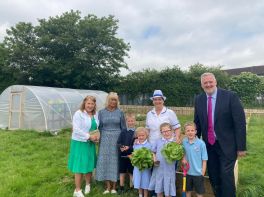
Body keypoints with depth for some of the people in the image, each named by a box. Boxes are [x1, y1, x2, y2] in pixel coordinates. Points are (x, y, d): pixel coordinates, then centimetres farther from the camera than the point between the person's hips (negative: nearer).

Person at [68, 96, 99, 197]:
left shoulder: (95, 114, 6)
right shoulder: (78, 114, -13)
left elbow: (97, 127, 15)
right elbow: (77, 129, -21)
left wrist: (97, 136, -3)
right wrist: (89, 136, -22)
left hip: (90, 143, 6)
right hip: (80, 143, -6)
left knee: (90, 165, 15)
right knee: (80, 166, 1)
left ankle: (88, 185, 37)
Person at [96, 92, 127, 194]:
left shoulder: (120, 112, 1)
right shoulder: (101, 112, 3)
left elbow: (123, 128, 4)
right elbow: (99, 127, 7)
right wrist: (100, 138, 2)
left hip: (117, 139, -1)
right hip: (105, 140, 1)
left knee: (115, 161, 4)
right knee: (105, 161, 3)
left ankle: (114, 187, 18)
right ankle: (108, 186, 18)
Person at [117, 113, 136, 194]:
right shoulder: (123, 132, 3)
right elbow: (118, 142, 1)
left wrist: (129, 148, -22)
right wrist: (121, 147, -19)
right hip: (122, 155, 3)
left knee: (131, 172, 10)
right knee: (122, 172, 14)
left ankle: (131, 188, 27)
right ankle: (121, 188, 29)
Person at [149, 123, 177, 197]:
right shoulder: (158, 141, 5)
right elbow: (153, 152, 12)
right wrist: (154, 159, -4)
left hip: (169, 170, -3)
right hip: (158, 169, 3)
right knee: (158, 190, 17)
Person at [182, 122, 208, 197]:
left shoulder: (201, 143, -17)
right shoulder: (184, 142, -6)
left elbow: (204, 160, -11)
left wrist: (203, 173, -10)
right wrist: (183, 158, -10)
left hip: (198, 173, -3)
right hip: (187, 172, 3)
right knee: (188, 191, 20)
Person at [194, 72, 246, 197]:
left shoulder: (230, 96, -12)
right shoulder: (198, 100, 1)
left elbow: (240, 122, -11)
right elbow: (197, 122, 8)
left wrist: (241, 147, -11)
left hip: (227, 145, -4)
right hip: (209, 145, 4)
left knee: (226, 176, -3)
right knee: (213, 177, 13)